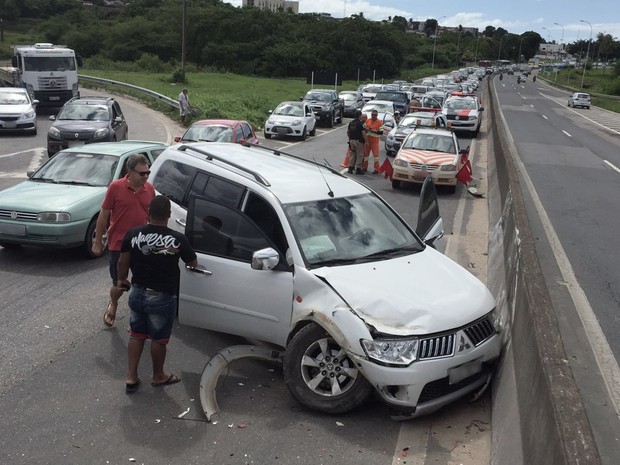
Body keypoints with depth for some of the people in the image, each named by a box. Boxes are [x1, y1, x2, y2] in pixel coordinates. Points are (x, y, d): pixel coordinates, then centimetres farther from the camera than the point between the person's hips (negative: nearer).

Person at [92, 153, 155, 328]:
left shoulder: (149, 189, -1)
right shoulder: (116, 187, -11)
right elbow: (104, 215, -5)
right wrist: (98, 242, -2)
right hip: (119, 245, -3)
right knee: (119, 285, 8)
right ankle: (113, 305, 41)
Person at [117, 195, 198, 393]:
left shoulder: (133, 234, -9)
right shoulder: (178, 239, -16)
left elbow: (123, 262, 0)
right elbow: (193, 263, 0)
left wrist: (121, 280, 20)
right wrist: (181, 253, 23)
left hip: (137, 293, 3)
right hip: (162, 297, -3)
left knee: (136, 335, 20)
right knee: (159, 339, 14)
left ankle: (131, 378, 24)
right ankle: (158, 376, 33)